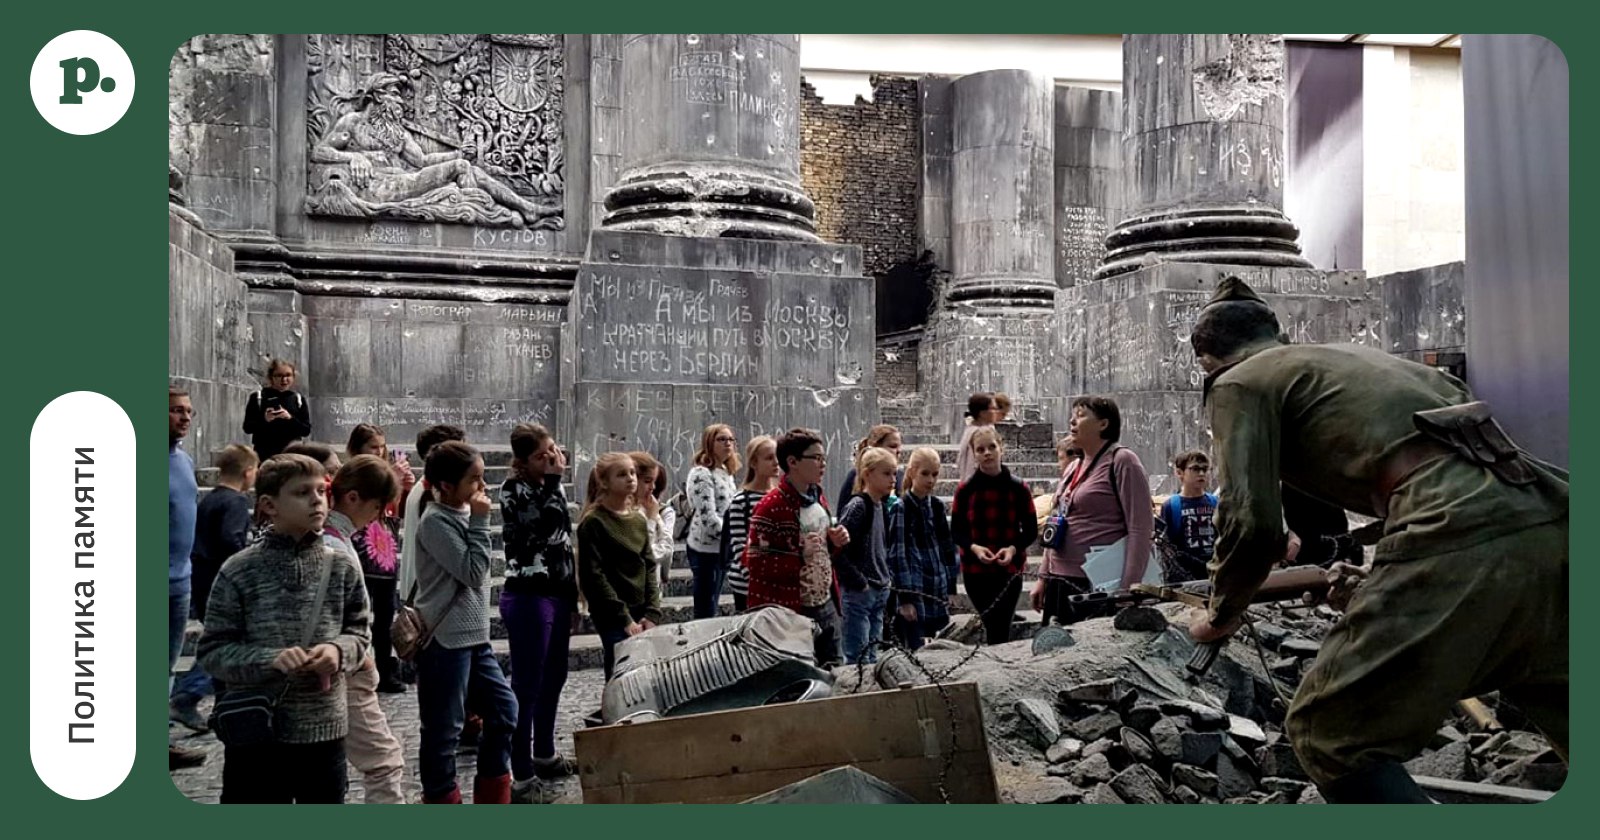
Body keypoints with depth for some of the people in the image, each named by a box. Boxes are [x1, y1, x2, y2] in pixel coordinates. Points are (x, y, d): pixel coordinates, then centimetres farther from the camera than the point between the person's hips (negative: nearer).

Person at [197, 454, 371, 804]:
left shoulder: (342, 567, -1)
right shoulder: (238, 571, -8)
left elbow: (360, 630, 7)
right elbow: (213, 651, -6)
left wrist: (339, 651, -15)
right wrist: (271, 661, -22)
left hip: (324, 729, 2)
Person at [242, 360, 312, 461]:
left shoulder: (298, 399, 9)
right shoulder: (258, 397, 4)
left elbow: (306, 430, 3)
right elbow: (247, 427, 1)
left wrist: (291, 418, -15)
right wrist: (264, 420, -18)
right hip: (265, 453, -2)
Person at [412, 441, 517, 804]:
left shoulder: (462, 514, 12)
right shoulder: (436, 521, -15)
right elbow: (473, 572, -19)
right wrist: (480, 522, -15)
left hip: (474, 636, 9)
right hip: (445, 641, -9)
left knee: (504, 709, 12)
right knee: (444, 729, 1)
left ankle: (492, 798, 25)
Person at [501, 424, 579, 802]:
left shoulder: (549, 487, 12)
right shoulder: (513, 490, -11)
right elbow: (549, 525, -28)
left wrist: (572, 597, 18)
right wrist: (554, 480, -20)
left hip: (557, 594, 8)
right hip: (527, 598, -8)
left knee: (554, 678, 18)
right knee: (527, 686, -3)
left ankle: (544, 754, 34)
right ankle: (521, 775, 5)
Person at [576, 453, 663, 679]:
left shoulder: (639, 521, 12)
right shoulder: (593, 522, -8)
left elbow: (649, 567, 10)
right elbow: (593, 576, -13)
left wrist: (652, 613, -2)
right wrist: (624, 618, -15)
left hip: (641, 616, 6)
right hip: (613, 620, -6)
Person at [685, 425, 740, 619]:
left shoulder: (726, 473, 13)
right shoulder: (701, 474, -14)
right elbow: (708, 517, -20)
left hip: (723, 548, 8)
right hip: (706, 549, -8)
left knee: (711, 608, 14)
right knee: (705, 611, -3)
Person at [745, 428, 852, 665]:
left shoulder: (819, 498, 10)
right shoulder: (771, 507, -16)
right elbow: (755, 563, -18)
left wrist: (835, 543, 2)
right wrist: (799, 555, -28)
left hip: (826, 606, 8)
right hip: (791, 612, -8)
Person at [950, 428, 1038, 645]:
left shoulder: (1018, 488, -2)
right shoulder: (965, 489, -2)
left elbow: (1031, 530, 3)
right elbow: (956, 531, 3)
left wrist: (1014, 548, -16)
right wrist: (973, 547, -16)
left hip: (1010, 570, -1)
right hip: (975, 570, 1)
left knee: (999, 629, -4)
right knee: (993, 627, 7)